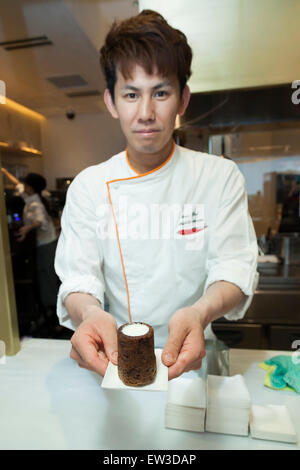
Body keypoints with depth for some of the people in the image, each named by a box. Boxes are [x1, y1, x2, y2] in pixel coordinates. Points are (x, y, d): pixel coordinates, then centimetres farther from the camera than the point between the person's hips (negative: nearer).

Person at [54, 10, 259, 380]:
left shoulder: (221, 176, -5)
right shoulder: (88, 185, -3)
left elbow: (235, 267, -11)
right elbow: (78, 276, -8)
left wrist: (200, 312, -33)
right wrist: (89, 313, -31)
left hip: (189, 353, 0)